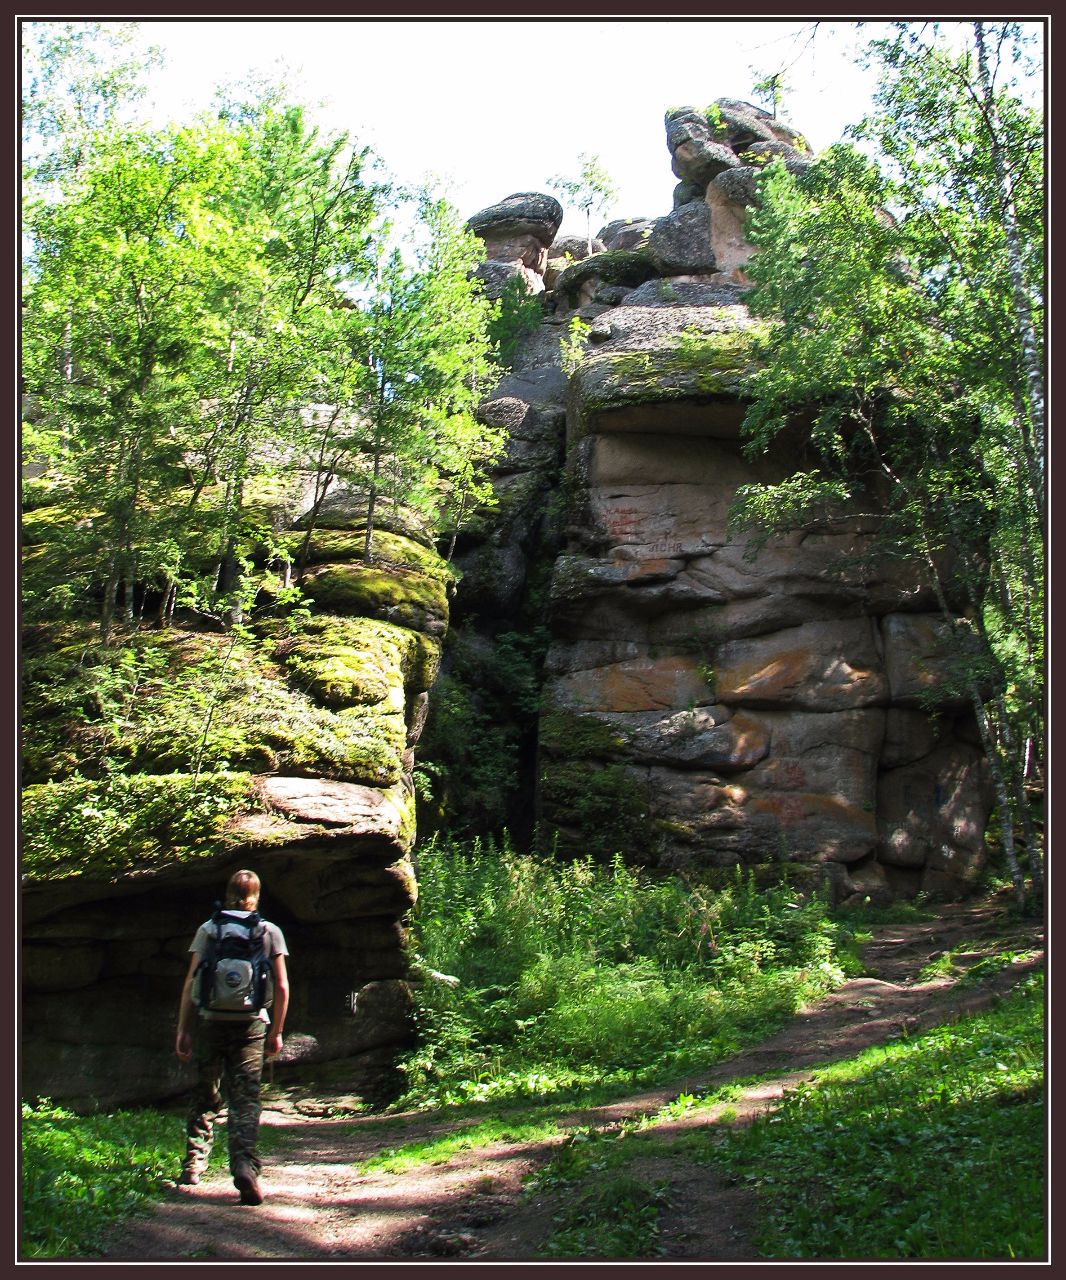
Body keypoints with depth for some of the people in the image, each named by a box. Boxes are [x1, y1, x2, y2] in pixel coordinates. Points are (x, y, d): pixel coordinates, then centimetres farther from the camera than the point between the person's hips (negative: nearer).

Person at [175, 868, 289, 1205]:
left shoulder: (208, 929, 5)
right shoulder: (270, 931, 5)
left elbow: (191, 982, -1)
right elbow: (282, 987, 2)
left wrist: (183, 1030, 4)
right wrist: (276, 1032, 11)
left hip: (212, 1023, 1)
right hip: (251, 1025, -1)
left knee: (204, 1096, 17)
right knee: (245, 1101, -1)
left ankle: (193, 1165, 17)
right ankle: (245, 1164, -19)